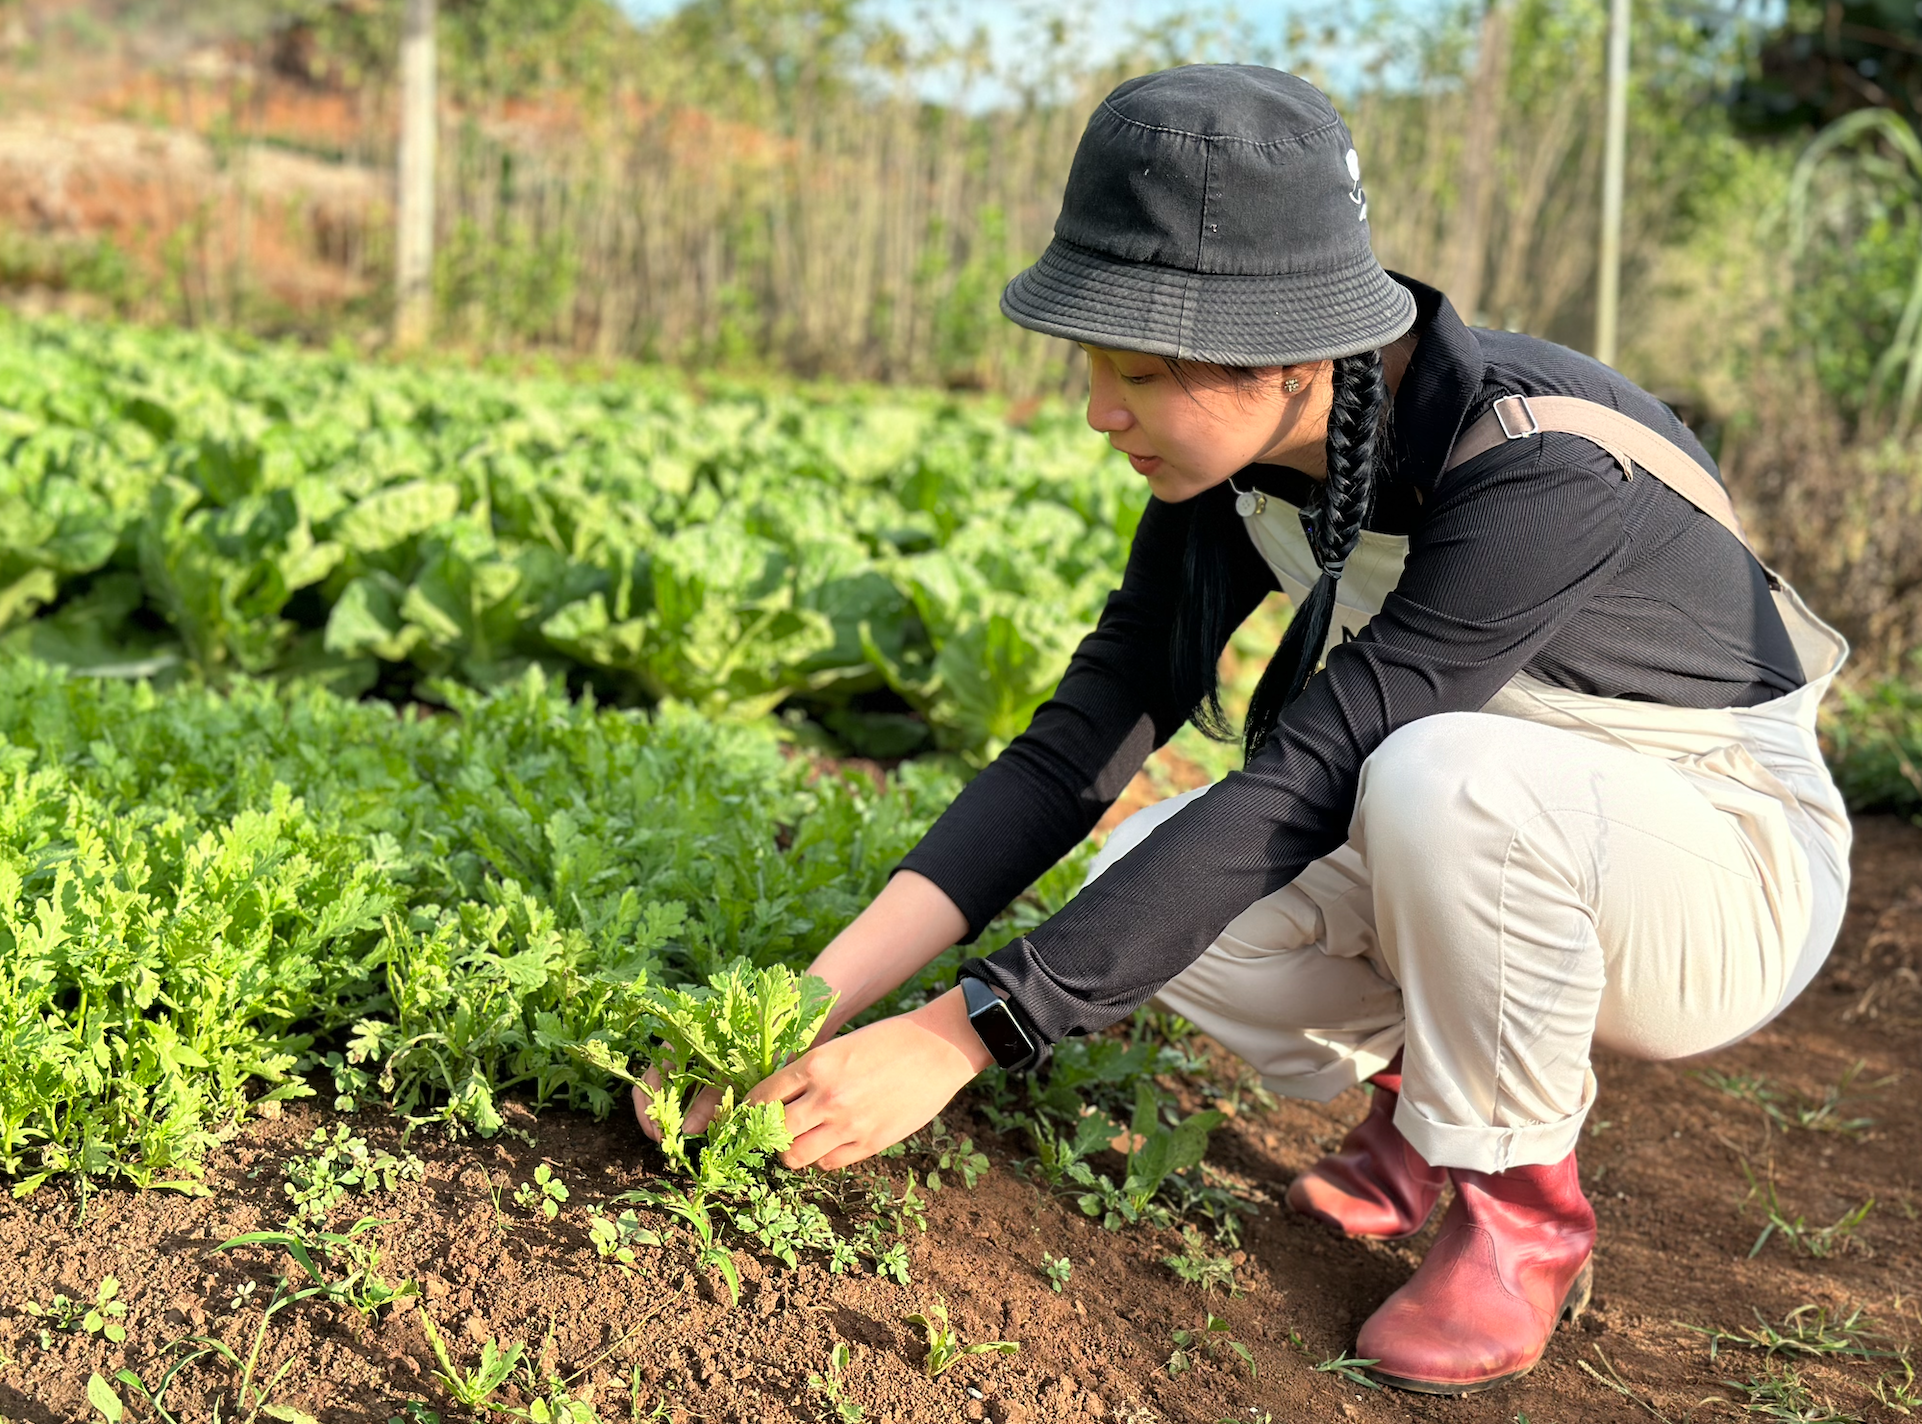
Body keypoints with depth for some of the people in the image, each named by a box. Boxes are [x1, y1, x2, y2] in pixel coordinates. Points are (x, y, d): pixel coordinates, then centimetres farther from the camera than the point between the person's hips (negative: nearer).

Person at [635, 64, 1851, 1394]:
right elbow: (1082, 742, -11)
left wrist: (958, 1035, -34)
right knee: (1148, 894, -21)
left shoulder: (1536, 472, -33)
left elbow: (1298, 790, -35)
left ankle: (1524, 1200, -11)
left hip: (1728, 880, -5)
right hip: (1494, 848, 6)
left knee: (1447, 776, -38)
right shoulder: (1239, 459, -10)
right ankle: (1430, 1090, 7)